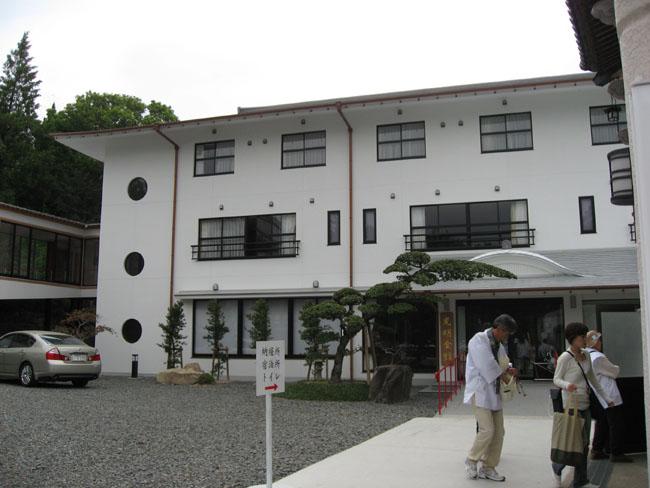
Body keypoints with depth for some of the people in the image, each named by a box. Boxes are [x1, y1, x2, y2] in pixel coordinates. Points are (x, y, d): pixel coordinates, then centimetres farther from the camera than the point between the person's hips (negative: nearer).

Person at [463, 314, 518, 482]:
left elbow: (503, 363, 20)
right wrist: (503, 374, -7)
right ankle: (471, 460, 7)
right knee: (487, 430, -15)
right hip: (480, 391, -9)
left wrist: (508, 369, -3)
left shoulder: (499, 344, 12)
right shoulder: (479, 340, -15)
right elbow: (487, 366, -21)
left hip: (494, 392, 9)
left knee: (498, 432, 7)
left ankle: (488, 468, 19)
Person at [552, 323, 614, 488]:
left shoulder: (585, 355, 6)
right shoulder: (565, 358, -15)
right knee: (580, 442, -6)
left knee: (584, 443, 11)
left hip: (585, 404, 7)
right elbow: (556, 379, -10)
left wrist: (606, 398, 18)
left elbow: (592, 379, 16)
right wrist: (566, 385, -31)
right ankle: (557, 468, 18)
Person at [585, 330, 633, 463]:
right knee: (617, 425, 0)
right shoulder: (598, 358, -22)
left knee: (601, 424, 17)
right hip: (610, 398, -9)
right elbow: (615, 372, -10)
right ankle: (616, 453, 5)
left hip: (601, 400, 9)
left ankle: (596, 450, 22)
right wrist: (616, 368, 11)